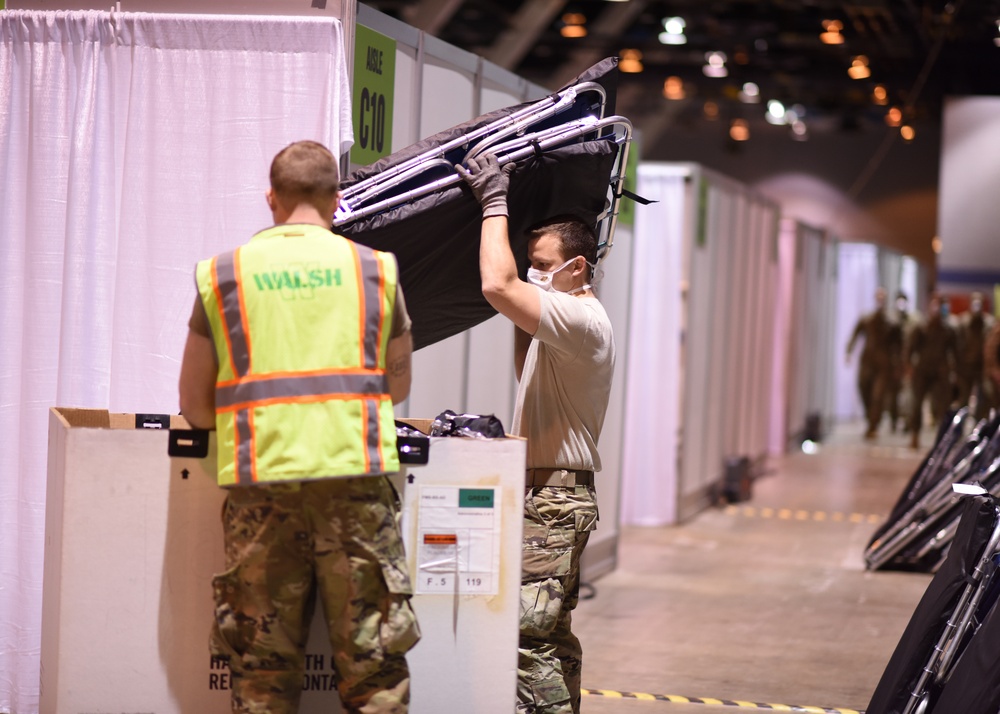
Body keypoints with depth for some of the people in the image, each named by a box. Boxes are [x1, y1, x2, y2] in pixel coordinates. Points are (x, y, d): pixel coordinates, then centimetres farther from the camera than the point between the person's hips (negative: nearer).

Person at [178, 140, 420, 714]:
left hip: (260, 479, 1)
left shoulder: (224, 275, 8)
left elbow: (195, 407, 11)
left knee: (262, 667, 6)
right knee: (373, 665, 3)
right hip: (356, 474, 0)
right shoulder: (376, 269, 9)